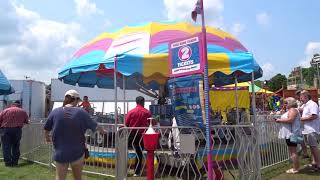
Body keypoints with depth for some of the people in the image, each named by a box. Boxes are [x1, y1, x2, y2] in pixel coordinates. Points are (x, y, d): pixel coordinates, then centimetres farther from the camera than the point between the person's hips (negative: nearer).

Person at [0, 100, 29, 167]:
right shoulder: (23, 111, 9)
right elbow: (26, 121, 13)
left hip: (6, 130, 0)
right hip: (17, 130, 0)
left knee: (6, 147, 6)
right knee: (16, 146, 11)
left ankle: (8, 162, 6)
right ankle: (15, 162, 14)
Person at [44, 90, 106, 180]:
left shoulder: (55, 112, -5)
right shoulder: (81, 112, -10)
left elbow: (47, 129, 7)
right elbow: (95, 126, 0)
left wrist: (47, 137, 28)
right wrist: (103, 131, 20)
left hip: (60, 152, 1)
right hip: (77, 152, -1)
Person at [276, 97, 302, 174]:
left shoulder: (293, 110, -12)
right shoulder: (290, 110, 20)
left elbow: (290, 120, -24)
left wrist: (280, 120, -16)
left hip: (292, 134, -10)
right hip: (289, 134, 10)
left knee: (293, 152, -5)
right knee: (292, 151, 14)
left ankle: (295, 169, 1)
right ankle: (295, 167, 21)